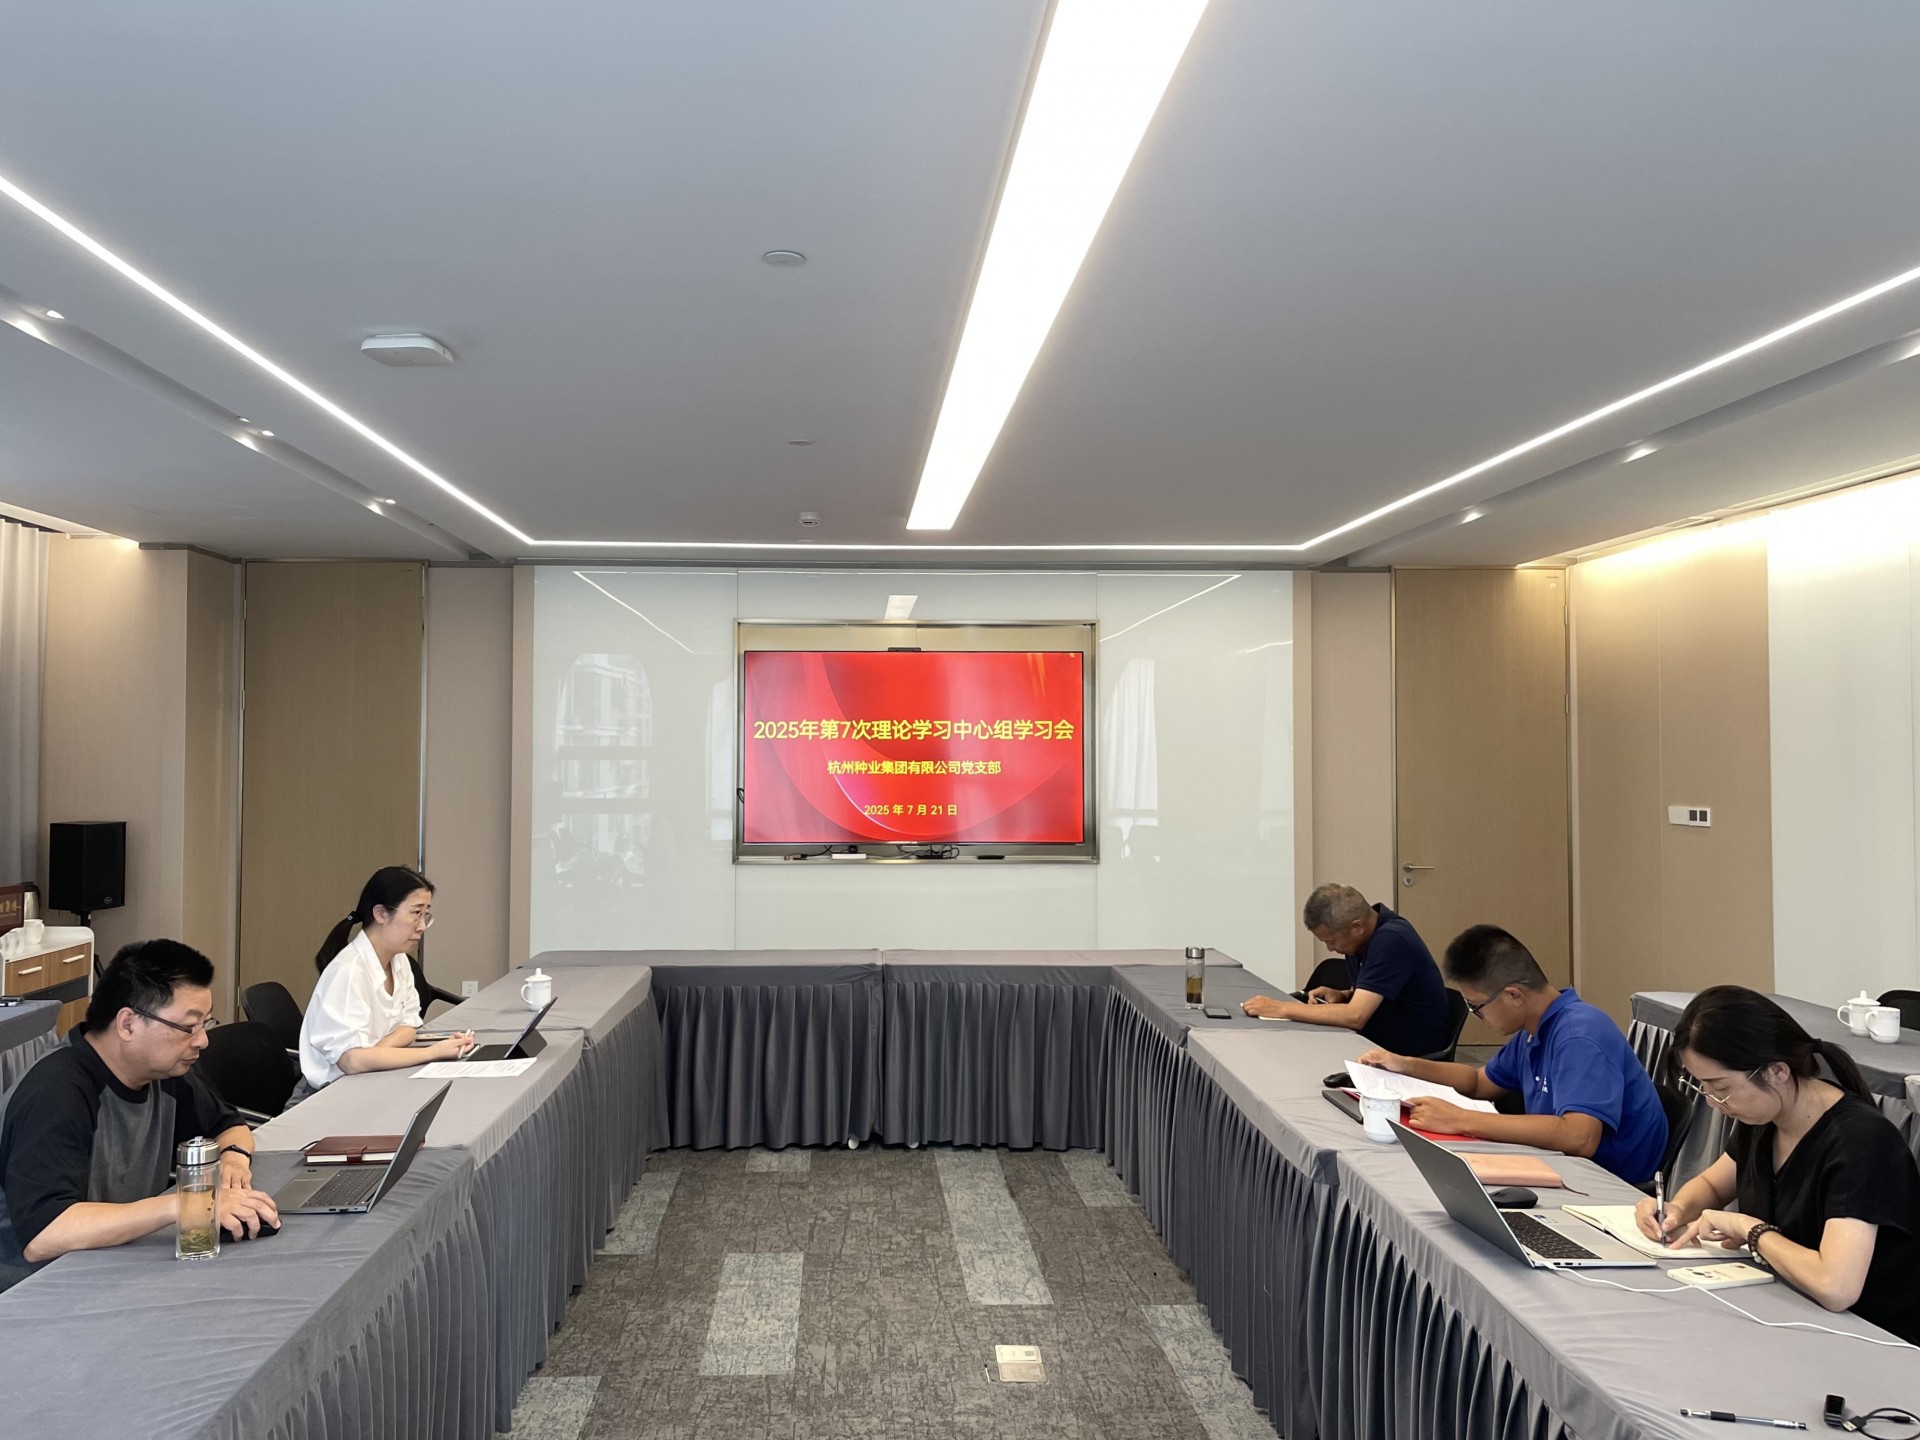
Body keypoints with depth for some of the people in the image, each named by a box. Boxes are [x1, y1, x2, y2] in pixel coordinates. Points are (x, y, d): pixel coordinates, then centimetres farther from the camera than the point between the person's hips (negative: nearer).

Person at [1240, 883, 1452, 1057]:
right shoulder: (1367, 937, 3)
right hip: (1377, 1043, 8)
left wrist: (1282, 1009, -23)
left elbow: (1355, 1016, -29)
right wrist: (1341, 996, -1)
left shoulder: (1390, 941, -23)